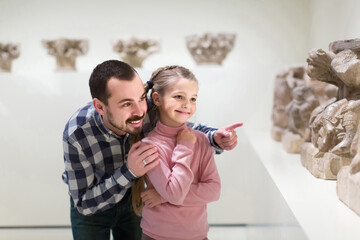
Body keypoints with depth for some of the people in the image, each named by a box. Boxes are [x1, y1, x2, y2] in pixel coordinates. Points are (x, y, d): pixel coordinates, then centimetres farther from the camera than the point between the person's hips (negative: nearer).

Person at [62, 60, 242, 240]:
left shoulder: (148, 111, -28)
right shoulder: (77, 134, -35)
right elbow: (84, 204, -29)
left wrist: (215, 137, -28)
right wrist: (129, 172, -42)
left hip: (131, 197, 3)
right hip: (89, 207, -3)